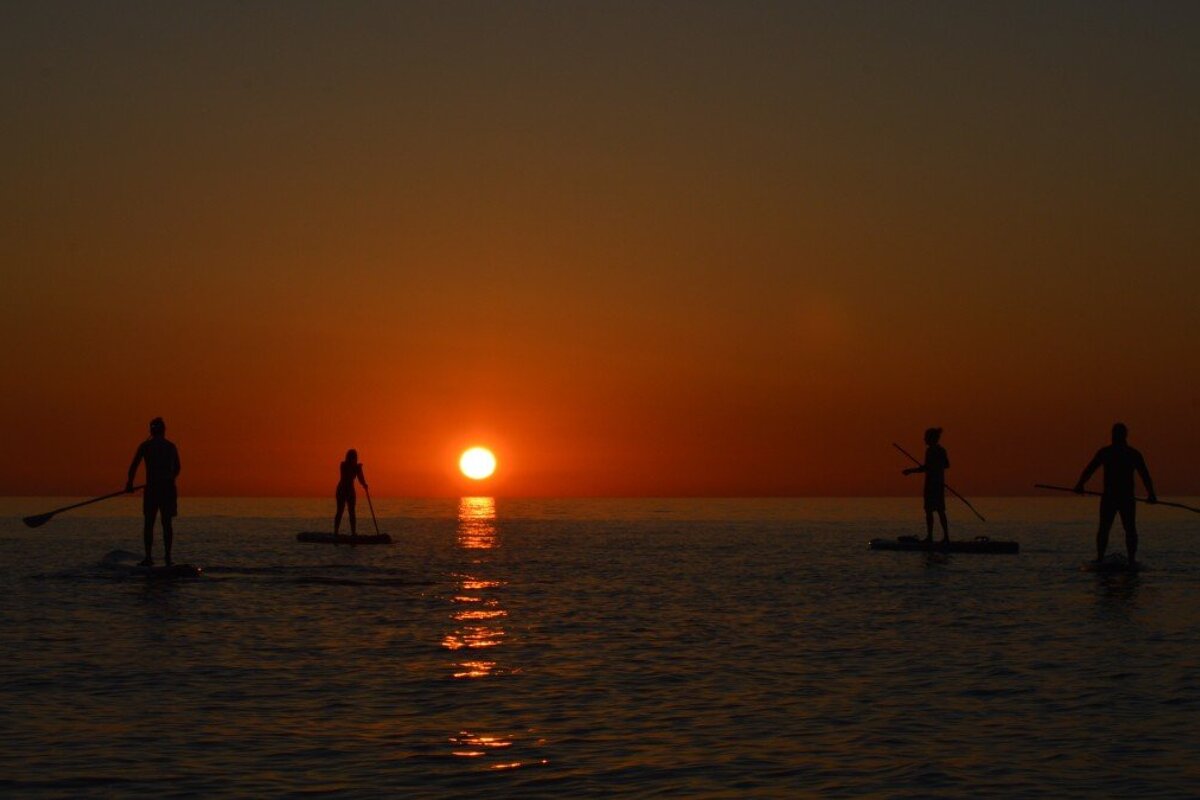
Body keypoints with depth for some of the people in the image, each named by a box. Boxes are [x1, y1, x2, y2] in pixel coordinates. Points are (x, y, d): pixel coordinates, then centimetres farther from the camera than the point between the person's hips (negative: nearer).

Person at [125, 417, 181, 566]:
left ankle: (148, 557, -5)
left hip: (152, 488, -2)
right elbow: (177, 469, 15)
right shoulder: (171, 446, 8)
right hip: (168, 487, 2)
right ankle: (167, 556, 4)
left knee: (148, 523, 3)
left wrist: (129, 483, 6)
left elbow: (134, 466, -5)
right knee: (167, 523, 9)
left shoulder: (145, 446, 0)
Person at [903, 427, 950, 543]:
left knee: (929, 510, -4)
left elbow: (926, 467, -20)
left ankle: (929, 536, -7)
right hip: (940, 482, 8)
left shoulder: (930, 450, -14)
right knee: (940, 510, 11)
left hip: (931, 483, -8)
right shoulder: (942, 450, 11)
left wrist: (911, 470, -16)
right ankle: (946, 536, 10)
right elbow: (947, 465, 21)